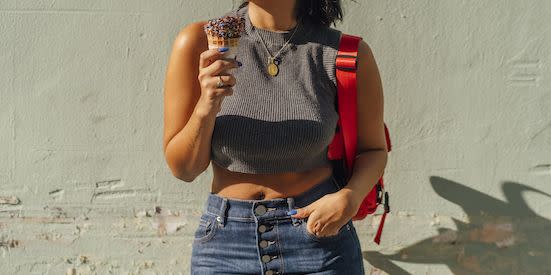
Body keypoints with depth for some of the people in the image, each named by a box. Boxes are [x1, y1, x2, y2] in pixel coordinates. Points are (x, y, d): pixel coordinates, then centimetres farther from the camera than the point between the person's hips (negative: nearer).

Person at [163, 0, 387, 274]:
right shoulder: (199, 42, -10)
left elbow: (374, 149, 3)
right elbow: (182, 168, -5)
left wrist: (349, 198, -16)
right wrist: (205, 109, -23)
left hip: (318, 234, -1)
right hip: (225, 242, 1)